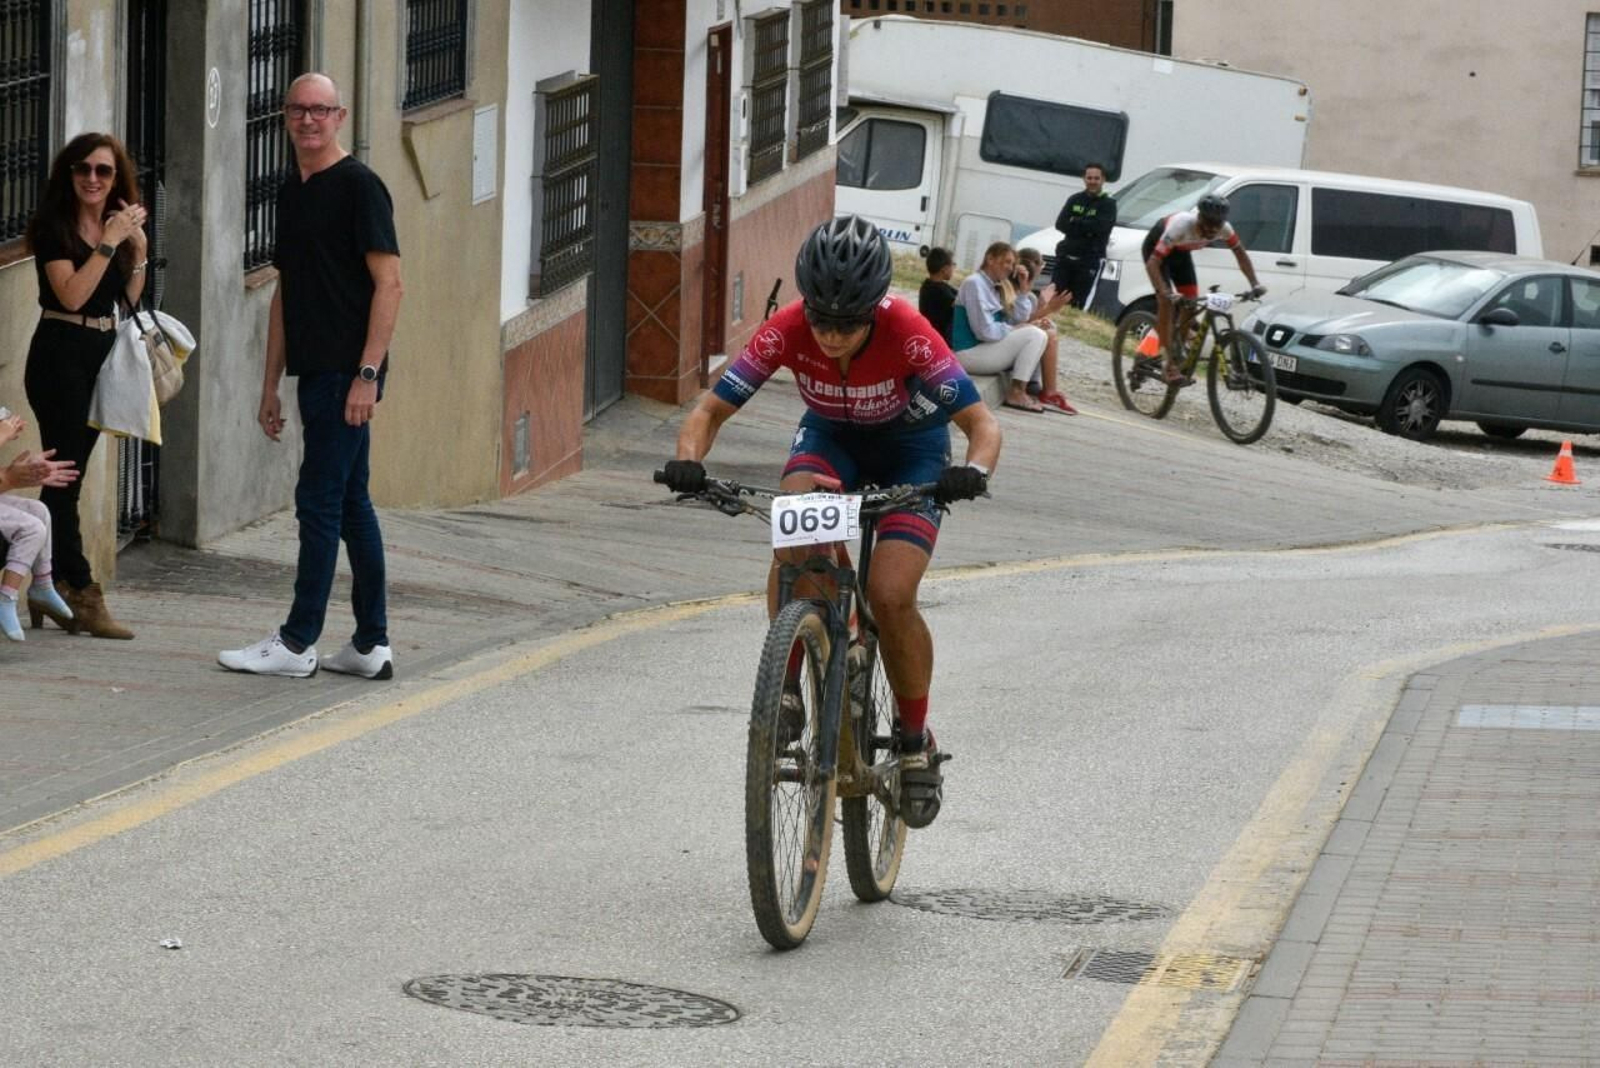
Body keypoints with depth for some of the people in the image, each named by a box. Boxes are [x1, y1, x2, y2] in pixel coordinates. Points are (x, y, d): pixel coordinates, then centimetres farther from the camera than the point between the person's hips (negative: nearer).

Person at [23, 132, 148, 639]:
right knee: (65, 473, -8)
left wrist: (138, 247, 0)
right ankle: (81, 593, -10)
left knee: (67, 476, 10)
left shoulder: (120, 223, 11)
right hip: (60, 354, -7)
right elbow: (72, 294, -18)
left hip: (102, 353, 7)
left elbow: (130, 299, 12)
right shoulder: (55, 226, -8)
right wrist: (109, 243, -17)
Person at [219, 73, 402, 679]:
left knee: (319, 502, -7)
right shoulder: (291, 192, 16)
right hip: (314, 371, 9)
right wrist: (271, 384, 18)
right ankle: (372, 645, 13)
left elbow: (389, 283, -14)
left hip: (348, 372, -9)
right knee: (351, 504, 9)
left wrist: (368, 373, -19)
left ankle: (297, 645, -3)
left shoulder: (358, 186, -10)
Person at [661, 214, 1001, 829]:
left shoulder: (908, 335, -34)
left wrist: (973, 471, -53)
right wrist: (689, 461, -44)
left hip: (910, 449, -2)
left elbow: (982, 422, -31)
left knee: (890, 595, -21)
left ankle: (916, 743, 1)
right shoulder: (788, 332, -28)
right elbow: (711, 410, -22)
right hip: (830, 439, 2)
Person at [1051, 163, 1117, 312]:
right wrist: (1086, 228, -10)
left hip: (1090, 260, -5)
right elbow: (1060, 224, 3)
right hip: (1066, 255, 5)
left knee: (1080, 304, -11)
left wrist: (1075, 222, -6)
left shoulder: (1108, 203, 2)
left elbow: (1100, 227, -15)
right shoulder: (1075, 200, 15)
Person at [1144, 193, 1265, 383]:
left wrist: (1255, 284, -19)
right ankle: (1168, 362, -19)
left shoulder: (1223, 229, -27)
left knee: (1191, 302, -3)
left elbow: (1240, 252, -8)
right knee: (1166, 301, -20)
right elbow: (1152, 263, -44)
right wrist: (1165, 292, -57)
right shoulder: (1182, 225, -43)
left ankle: (1178, 354, 17)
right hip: (1156, 246, -6)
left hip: (1180, 251, 6)